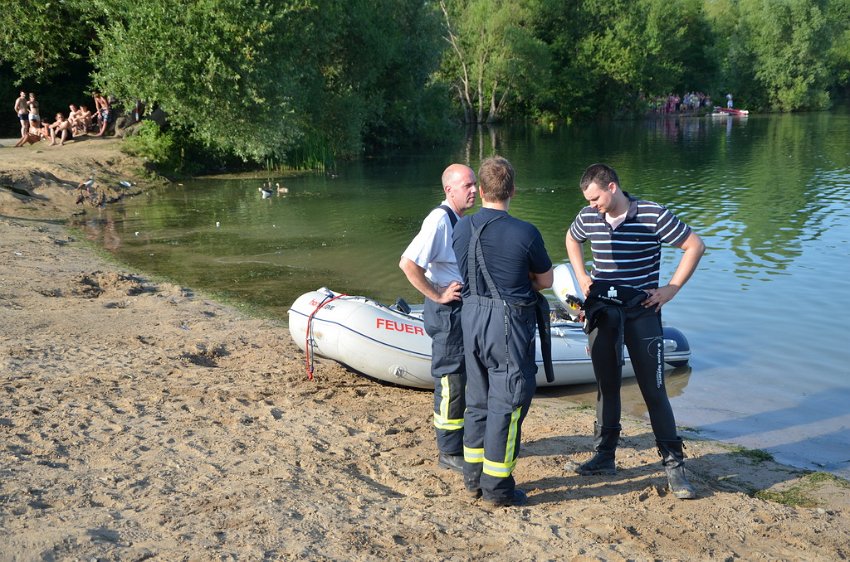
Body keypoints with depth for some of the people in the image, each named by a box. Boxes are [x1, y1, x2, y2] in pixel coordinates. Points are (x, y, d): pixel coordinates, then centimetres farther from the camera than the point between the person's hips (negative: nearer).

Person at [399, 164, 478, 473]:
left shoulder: (458, 219, 10)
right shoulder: (439, 219, -20)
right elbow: (408, 263, -29)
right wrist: (437, 295, -22)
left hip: (463, 309, 10)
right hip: (447, 310, -10)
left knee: (465, 379, 19)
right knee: (451, 381, 0)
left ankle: (463, 441, 33)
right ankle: (450, 453, 11)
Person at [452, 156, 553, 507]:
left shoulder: (461, 228, -1)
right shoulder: (525, 233, -15)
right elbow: (546, 280, -2)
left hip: (471, 318, 6)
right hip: (509, 323, -5)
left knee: (478, 398, 17)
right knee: (506, 403, 4)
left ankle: (473, 477, 27)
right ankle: (497, 487, 11)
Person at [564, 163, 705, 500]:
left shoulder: (653, 216, -11)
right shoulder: (588, 218, 1)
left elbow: (695, 246, -4)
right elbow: (571, 239, 25)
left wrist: (671, 289, -7)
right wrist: (581, 277, 13)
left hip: (642, 311, -4)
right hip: (602, 311, 4)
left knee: (654, 389, -3)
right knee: (606, 386, 11)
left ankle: (673, 464, 5)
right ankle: (604, 457, 21)